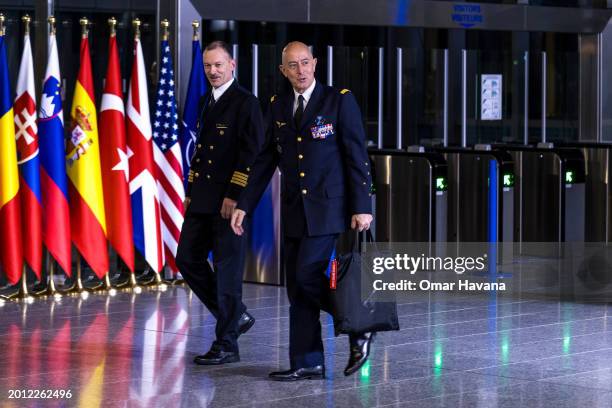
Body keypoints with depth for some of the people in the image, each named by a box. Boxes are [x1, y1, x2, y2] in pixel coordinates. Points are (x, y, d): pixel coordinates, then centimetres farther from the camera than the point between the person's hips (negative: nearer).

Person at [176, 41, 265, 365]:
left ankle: (226, 345, 2)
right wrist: (191, 192, 16)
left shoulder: (245, 103, -8)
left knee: (227, 271, -4)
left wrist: (234, 196, -19)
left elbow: (252, 152, -14)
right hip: (202, 200, 9)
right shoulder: (206, 101, 16)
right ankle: (236, 316, 22)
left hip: (229, 201, -8)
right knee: (188, 259, 8)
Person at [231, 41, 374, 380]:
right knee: (297, 288, 5)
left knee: (307, 274, -16)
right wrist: (244, 205, 9)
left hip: (327, 208, -6)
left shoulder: (339, 101, -4)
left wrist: (362, 207, -13)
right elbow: (265, 160, 14)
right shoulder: (278, 107, 11)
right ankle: (307, 364, 10)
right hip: (293, 210, 6)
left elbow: (357, 157, -7)